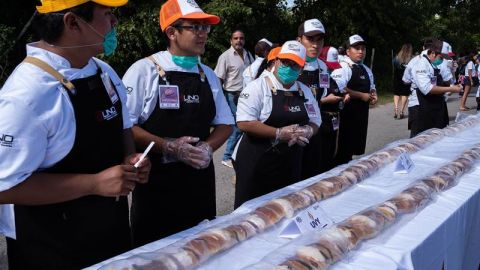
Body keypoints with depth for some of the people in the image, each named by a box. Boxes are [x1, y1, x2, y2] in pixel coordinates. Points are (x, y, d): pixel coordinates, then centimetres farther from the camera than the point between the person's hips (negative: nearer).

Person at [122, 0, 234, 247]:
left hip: (200, 180, 5)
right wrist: (168, 147, -21)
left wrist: (207, 147, -7)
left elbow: (225, 124, 13)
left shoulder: (208, 76, 9)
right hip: (156, 182, -5)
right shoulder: (145, 70, -9)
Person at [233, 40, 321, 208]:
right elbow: (244, 123, -18)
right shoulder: (258, 87, -10)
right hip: (257, 165, -5)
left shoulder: (305, 92, 10)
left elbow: (315, 122, 16)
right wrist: (280, 133, -21)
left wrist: (307, 131, -8)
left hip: (290, 167, 6)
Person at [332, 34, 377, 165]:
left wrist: (373, 95, 4)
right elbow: (340, 90, -25)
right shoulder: (343, 67, -13)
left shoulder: (366, 70, 16)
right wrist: (362, 96, -18)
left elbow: (371, 87, 28)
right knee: (343, 149, -4)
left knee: (356, 146, 15)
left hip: (362, 114, 9)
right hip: (347, 114, -9)